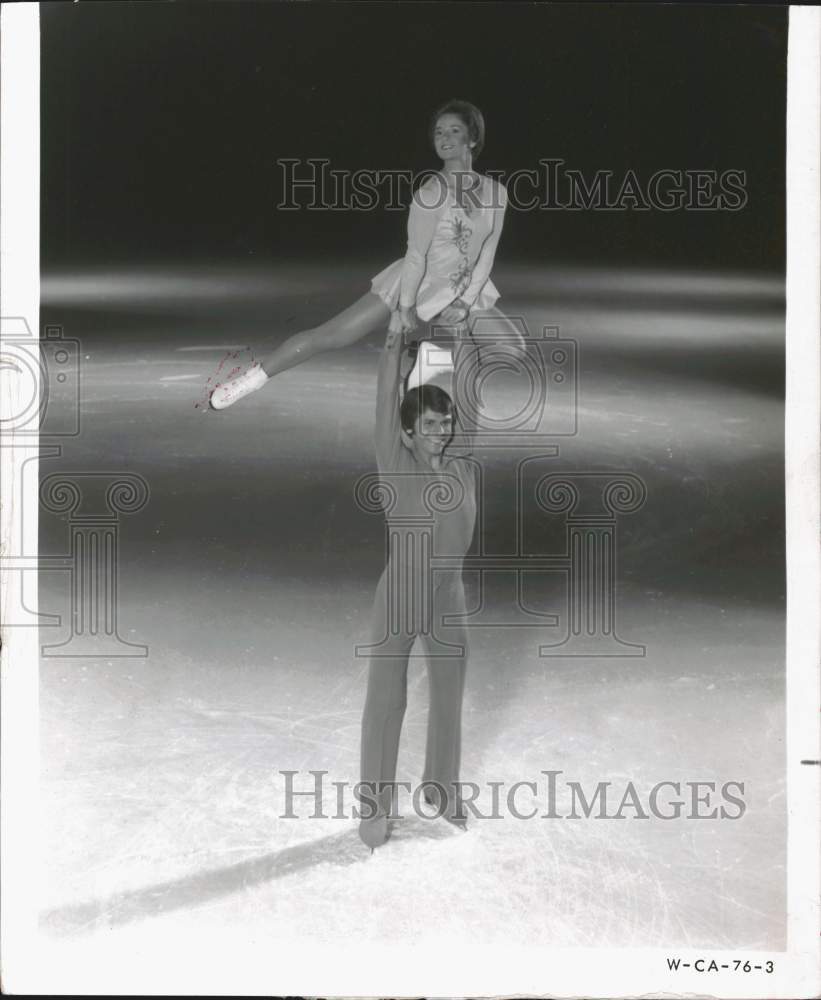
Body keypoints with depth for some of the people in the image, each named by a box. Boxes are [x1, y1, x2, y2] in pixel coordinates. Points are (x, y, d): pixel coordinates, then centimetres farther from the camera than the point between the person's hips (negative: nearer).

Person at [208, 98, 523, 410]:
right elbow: (416, 255, -19)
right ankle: (252, 378, 0)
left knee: (513, 344, -3)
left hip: (461, 291, 5)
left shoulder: (496, 193, -7)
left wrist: (465, 303, -10)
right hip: (415, 285, -5)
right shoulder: (431, 193, -21)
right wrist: (406, 307, -17)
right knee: (327, 335, -10)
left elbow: (487, 253, -4)